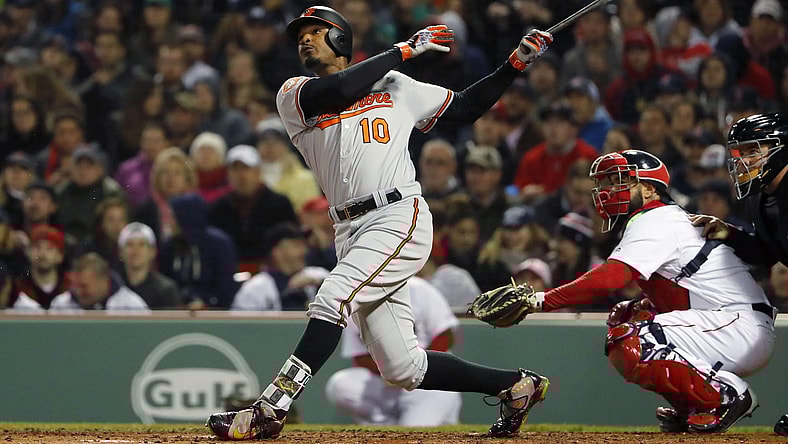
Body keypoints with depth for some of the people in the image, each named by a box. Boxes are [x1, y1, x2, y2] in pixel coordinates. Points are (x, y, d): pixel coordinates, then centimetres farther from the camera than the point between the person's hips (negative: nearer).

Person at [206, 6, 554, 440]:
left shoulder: (395, 85, 17)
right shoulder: (293, 96, 13)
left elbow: (467, 106, 24)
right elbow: (338, 91, -8)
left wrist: (517, 62, 15)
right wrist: (405, 49, -2)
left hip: (399, 217, -3)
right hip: (351, 232, 3)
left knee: (331, 300, -26)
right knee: (402, 369, -1)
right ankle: (516, 385, 14)